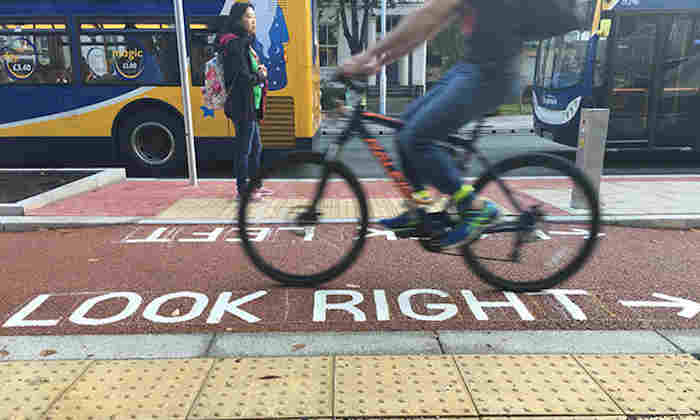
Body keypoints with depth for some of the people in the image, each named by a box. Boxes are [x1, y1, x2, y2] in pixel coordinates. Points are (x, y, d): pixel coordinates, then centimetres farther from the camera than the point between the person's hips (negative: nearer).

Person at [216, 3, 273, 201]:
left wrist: (259, 72, 1)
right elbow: (244, 78, -22)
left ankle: (253, 185, 29)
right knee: (244, 149, -2)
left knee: (256, 147, 17)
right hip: (243, 105, -10)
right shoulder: (235, 44, -15)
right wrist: (261, 76, -4)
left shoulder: (245, 42, 16)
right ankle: (243, 190, 8)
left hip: (251, 106, 10)